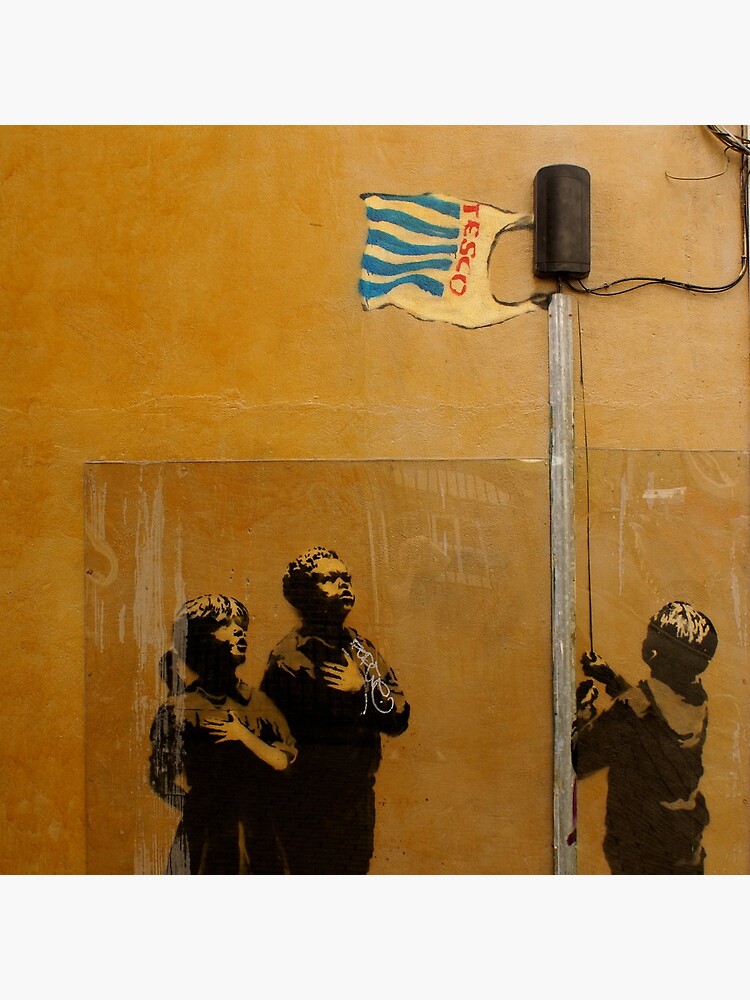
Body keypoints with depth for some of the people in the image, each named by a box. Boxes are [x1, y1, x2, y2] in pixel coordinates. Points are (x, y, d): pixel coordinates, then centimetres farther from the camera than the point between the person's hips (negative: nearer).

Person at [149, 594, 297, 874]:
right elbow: (161, 779, -4)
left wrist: (244, 735, -12)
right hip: (204, 838, -3)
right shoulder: (178, 708, -3)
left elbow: (285, 761, -2)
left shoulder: (260, 704, 6)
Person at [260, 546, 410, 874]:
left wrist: (362, 687, -14)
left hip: (358, 800, 6)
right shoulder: (290, 656, -13)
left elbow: (399, 718, 1)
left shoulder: (361, 648, 7)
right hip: (308, 806, -6)